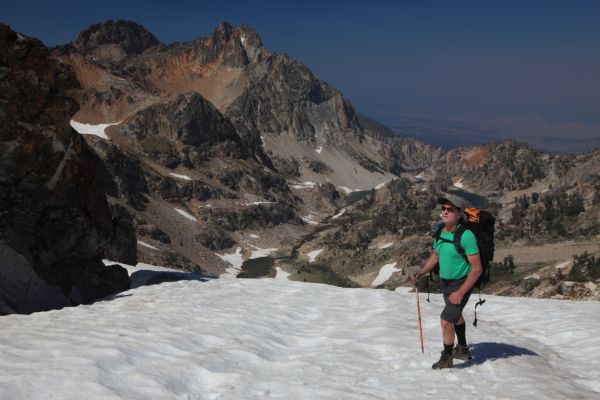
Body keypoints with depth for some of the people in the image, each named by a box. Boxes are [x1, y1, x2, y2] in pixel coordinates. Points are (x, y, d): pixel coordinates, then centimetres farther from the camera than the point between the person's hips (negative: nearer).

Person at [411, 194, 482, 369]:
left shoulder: (466, 235, -28)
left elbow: (477, 269, -25)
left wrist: (461, 292, -26)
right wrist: (421, 273, -2)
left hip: (461, 284, -8)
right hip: (444, 282, 8)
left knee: (446, 321, -13)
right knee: (455, 315, 26)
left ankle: (447, 359, 10)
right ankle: (463, 350, 49)